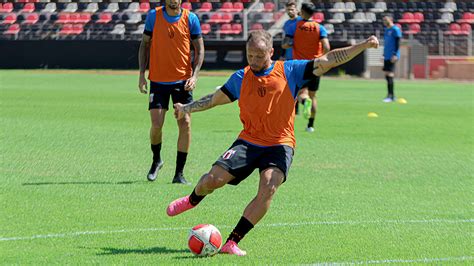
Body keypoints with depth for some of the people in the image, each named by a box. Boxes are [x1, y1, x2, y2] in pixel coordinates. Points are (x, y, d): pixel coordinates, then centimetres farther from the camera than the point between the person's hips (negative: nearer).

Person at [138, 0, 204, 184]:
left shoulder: (191, 19, -2)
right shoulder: (153, 16, 0)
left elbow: (199, 49, 3)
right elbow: (145, 44, 8)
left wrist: (194, 75, -9)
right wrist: (142, 74, 0)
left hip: (182, 81, 0)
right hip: (158, 80, 0)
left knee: (185, 123, -8)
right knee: (156, 124, -7)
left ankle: (179, 173, 2)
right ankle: (156, 160, 24)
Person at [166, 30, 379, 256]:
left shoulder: (289, 71, -2)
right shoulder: (241, 78, 5)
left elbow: (328, 60, -4)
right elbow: (215, 98, 18)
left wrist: (364, 45, -10)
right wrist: (188, 108, 10)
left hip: (279, 145, -2)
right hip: (248, 142, 2)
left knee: (268, 189, -26)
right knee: (213, 179, -13)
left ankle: (232, 242, -19)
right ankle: (193, 200, 27)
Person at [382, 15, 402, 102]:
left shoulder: (395, 29, -8)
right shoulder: (386, 30, 18)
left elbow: (397, 43, -13)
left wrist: (395, 55, -19)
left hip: (392, 57, -9)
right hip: (386, 56, 9)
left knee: (390, 75, -12)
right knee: (387, 75, 8)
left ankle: (390, 96, -13)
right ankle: (392, 95, 13)